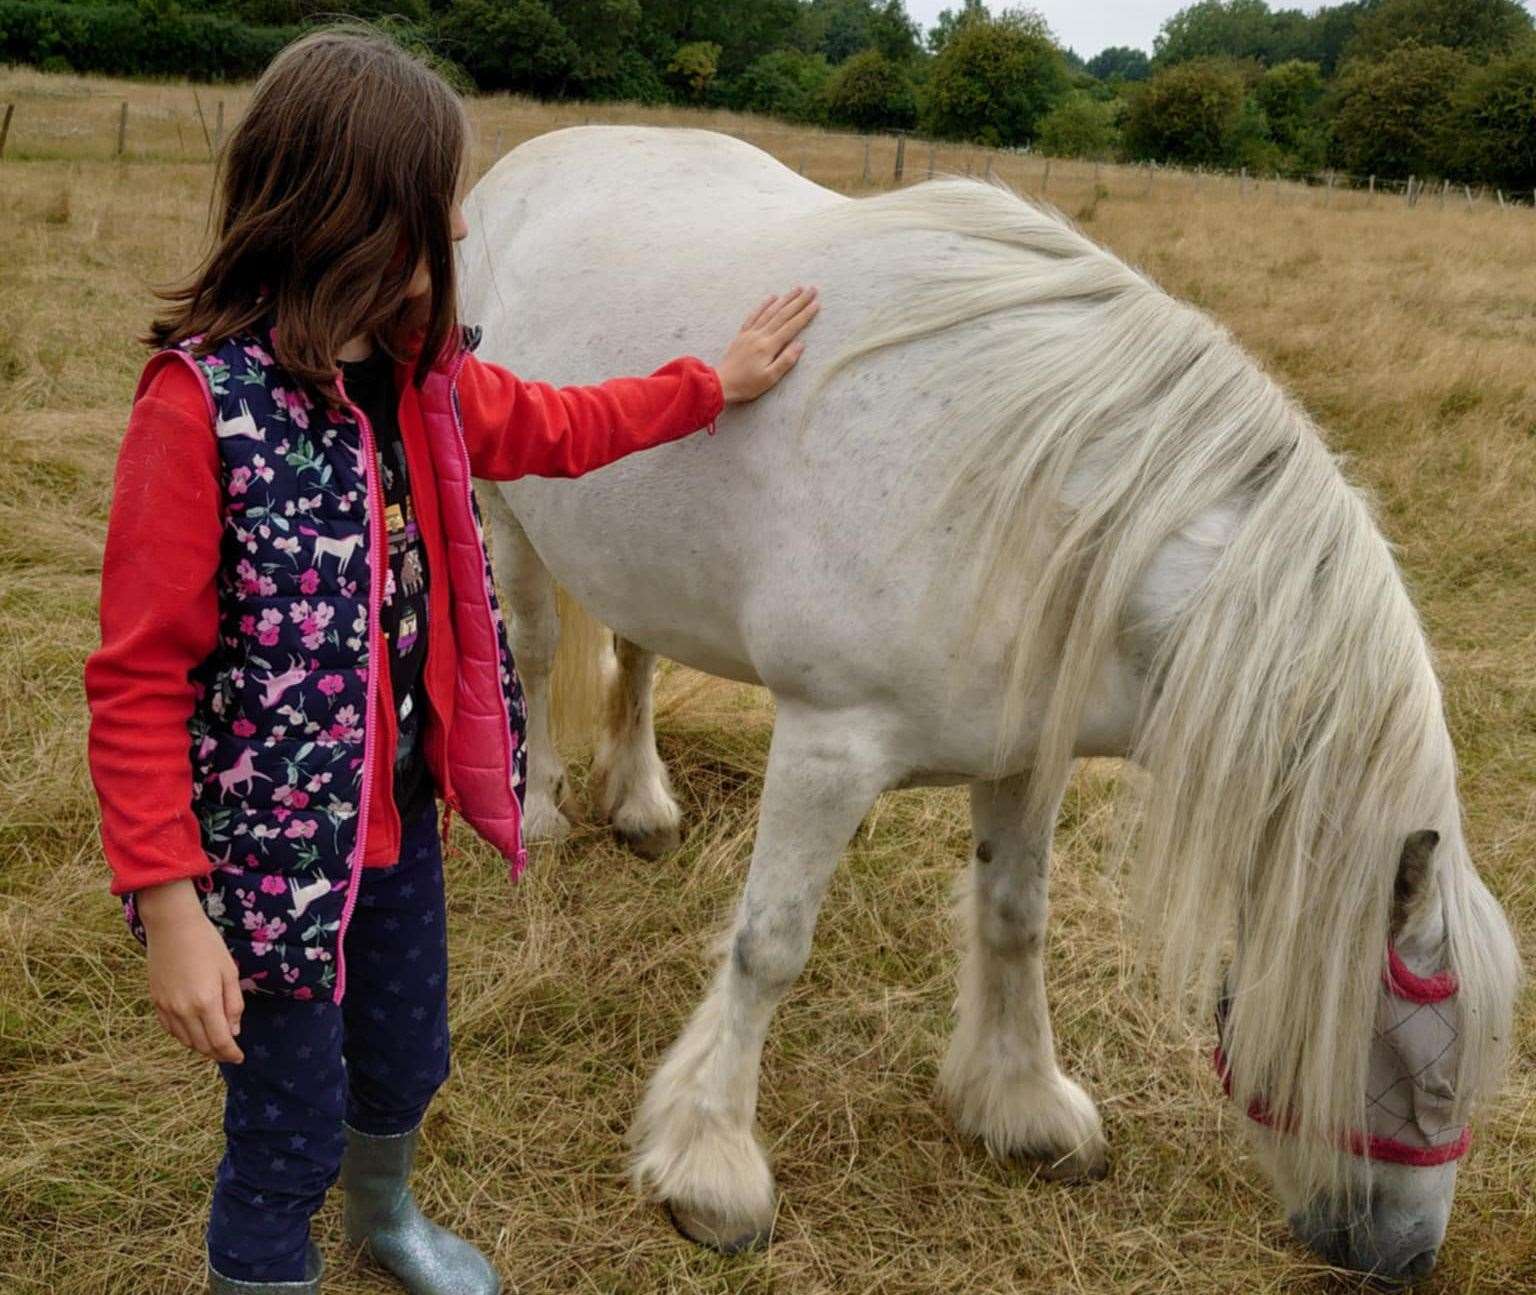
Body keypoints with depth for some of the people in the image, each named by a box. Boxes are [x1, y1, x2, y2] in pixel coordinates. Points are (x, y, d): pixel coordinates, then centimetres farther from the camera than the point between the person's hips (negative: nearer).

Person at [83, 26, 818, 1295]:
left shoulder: (426, 375, -1)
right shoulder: (201, 399, -24)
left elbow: (553, 427, 21)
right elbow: (138, 682, -22)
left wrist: (718, 382, 26)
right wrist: (173, 913, -23)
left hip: (401, 817, 8)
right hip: (269, 843, -8)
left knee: (406, 1065, 27)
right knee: (289, 1130, 7)